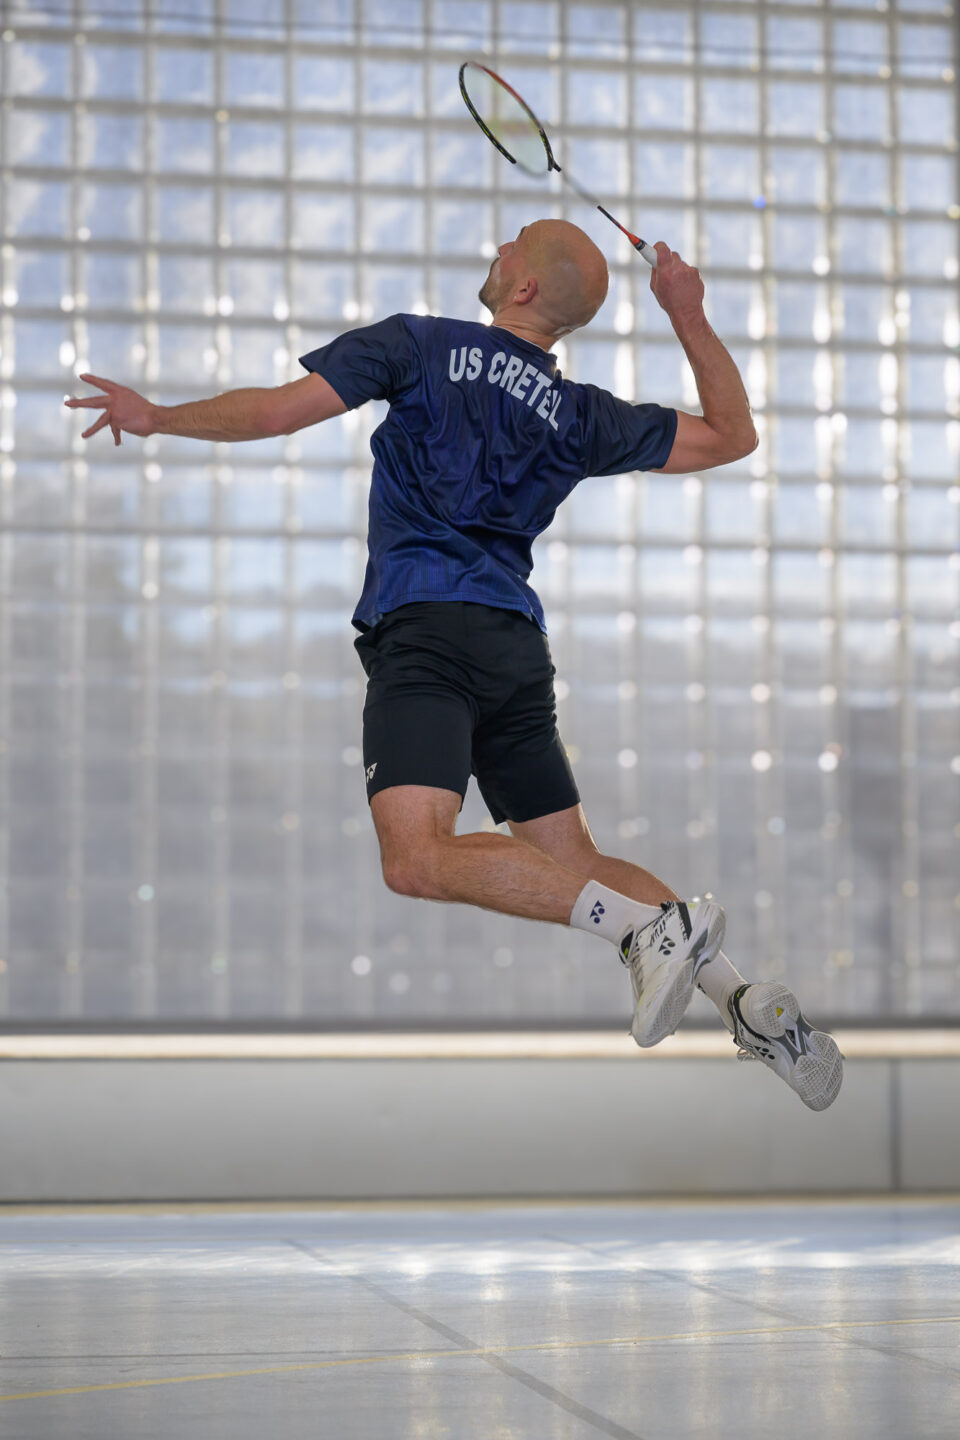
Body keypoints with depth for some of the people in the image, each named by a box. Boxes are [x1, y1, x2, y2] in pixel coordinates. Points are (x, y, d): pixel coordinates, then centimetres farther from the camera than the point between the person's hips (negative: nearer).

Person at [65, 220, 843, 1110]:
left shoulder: (421, 345, 6)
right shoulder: (581, 415, 17)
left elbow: (279, 410, 0)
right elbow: (731, 436, 25)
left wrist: (158, 418, 15)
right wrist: (690, 318, 26)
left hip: (426, 630, -6)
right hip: (519, 645, 6)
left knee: (418, 859, -21)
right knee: (574, 866, 12)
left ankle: (655, 927, -31)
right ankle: (745, 997, -2)